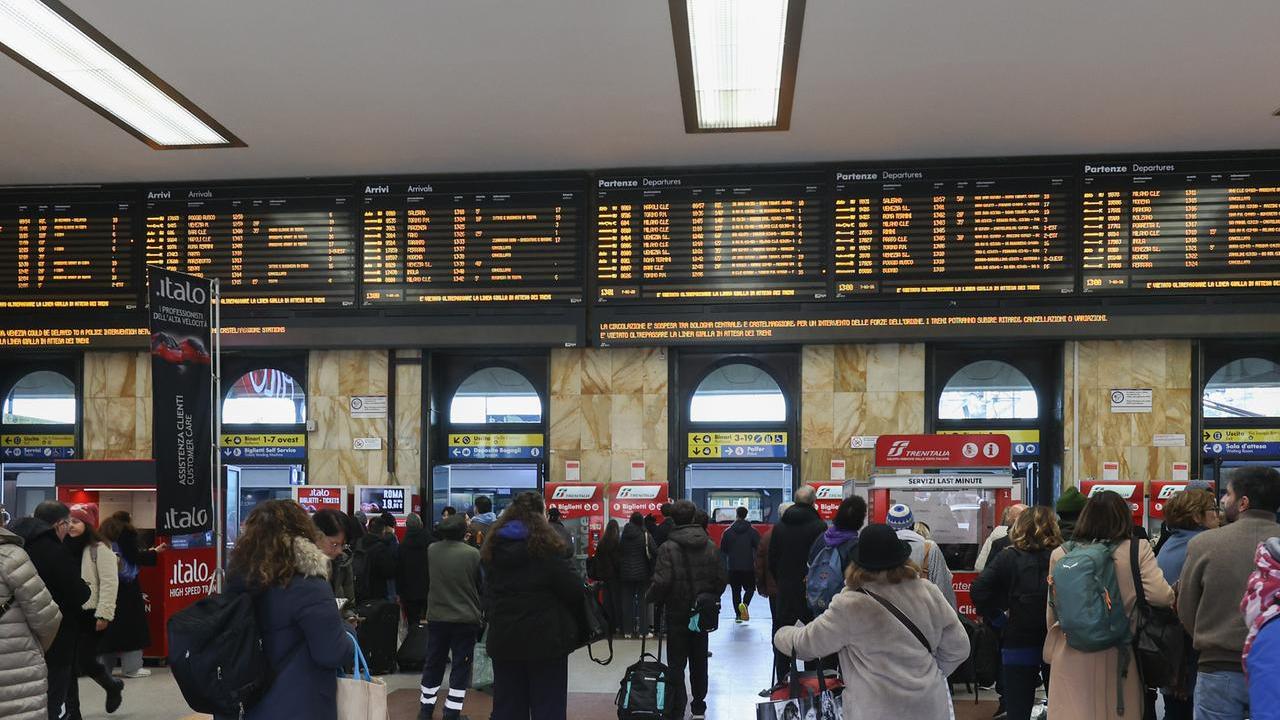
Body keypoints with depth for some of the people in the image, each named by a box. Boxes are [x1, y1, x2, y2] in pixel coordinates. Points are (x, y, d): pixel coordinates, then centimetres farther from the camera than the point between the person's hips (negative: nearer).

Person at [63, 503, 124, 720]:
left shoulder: (99, 549, -8)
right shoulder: (65, 548, 12)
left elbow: (109, 583, -13)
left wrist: (104, 614, -17)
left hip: (89, 614, -6)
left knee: (86, 662, -5)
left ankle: (113, 687, 24)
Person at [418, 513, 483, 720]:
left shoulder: (432, 550, -5)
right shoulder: (473, 554, -15)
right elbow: (482, 585, -4)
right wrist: (480, 612, 11)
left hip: (436, 617, 4)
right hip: (466, 618, -4)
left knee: (433, 663, 17)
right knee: (461, 666, 5)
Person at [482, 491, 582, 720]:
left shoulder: (493, 548, 6)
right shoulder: (545, 546, -13)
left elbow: (488, 593, 10)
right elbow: (574, 589, -12)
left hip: (503, 638, 5)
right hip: (544, 638, -5)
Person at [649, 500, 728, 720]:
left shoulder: (668, 548, -16)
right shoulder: (711, 546, -2)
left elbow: (661, 582, -21)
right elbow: (722, 578, -1)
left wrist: (653, 597, -2)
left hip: (677, 613, -4)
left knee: (676, 664, 3)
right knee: (699, 661, 18)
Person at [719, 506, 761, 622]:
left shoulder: (728, 532, 0)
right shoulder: (753, 531, -3)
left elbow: (723, 550, 4)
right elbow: (759, 549, -6)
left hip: (733, 568, 1)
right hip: (749, 567, -1)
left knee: (736, 591, 11)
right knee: (750, 588, 12)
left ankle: (738, 615, 8)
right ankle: (744, 604, -16)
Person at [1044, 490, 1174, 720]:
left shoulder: (1060, 554, 0)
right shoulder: (1137, 550, -5)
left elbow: (1052, 614, 7)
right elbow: (1160, 596, -14)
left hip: (1072, 658, 1)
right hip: (1116, 658, 0)